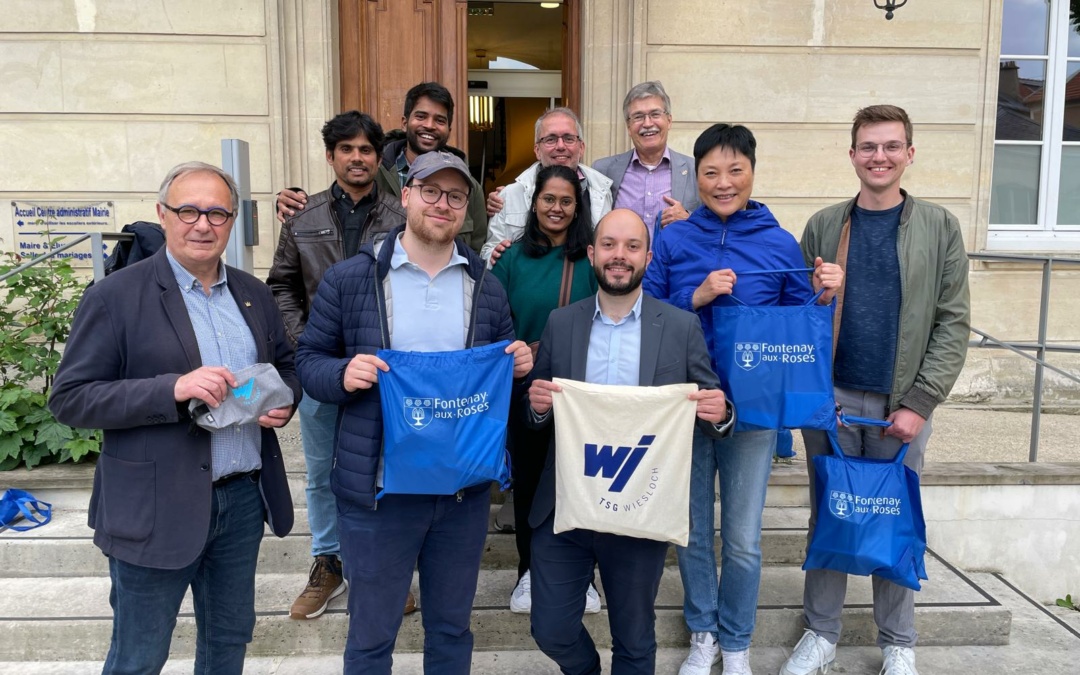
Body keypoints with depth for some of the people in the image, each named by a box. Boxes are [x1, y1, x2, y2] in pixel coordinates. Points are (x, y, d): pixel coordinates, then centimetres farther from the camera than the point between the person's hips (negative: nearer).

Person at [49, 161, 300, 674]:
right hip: (157, 507, -5)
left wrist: (283, 400, -6)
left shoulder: (254, 295, 7)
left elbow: (286, 367, 18)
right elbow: (69, 399, -12)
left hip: (244, 497, 5)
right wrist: (173, 390, -25)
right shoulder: (116, 296, -10)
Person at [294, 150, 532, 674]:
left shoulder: (486, 287, 6)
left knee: (451, 628, 20)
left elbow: (504, 369, 14)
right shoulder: (348, 279, -4)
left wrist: (519, 365, -9)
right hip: (377, 487, -2)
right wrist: (343, 374, -20)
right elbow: (309, 360, 1)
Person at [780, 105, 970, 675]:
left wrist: (920, 403, -9)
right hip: (831, 398, 1)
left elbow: (952, 322, -2)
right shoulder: (823, 226, 4)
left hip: (903, 403, -1)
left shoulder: (939, 228, 1)